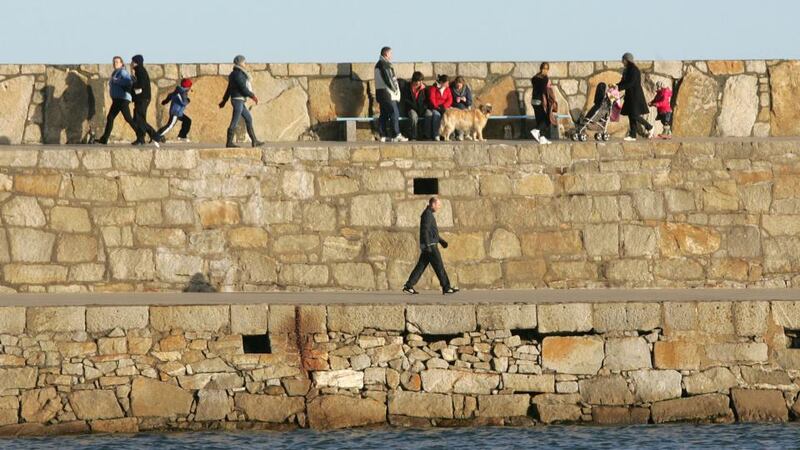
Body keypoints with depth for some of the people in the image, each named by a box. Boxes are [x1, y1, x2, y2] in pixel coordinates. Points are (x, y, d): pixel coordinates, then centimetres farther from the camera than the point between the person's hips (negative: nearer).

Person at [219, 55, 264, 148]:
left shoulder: (236, 74, 16)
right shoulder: (238, 74, -15)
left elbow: (229, 89, 21)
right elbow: (243, 88, -19)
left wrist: (224, 101, 24)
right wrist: (252, 96, -12)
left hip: (239, 101, 10)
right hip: (238, 100, -10)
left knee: (249, 119, 10)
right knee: (235, 121, -7)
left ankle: (254, 141, 11)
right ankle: (229, 142, -4)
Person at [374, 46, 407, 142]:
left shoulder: (378, 64, 18)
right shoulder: (385, 64, -14)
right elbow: (388, 79, -18)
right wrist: (395, 89, -9)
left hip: (381, 93, 10)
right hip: (387, 93, -10)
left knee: (384, 115, 10)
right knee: (394, 113, -9)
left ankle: (383, 135, 10)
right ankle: (396, 135, -11)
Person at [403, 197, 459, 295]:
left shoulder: (429, 214, 19)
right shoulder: (427, 214, -13)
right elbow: (425, 230, -22)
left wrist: (441, 240, 27)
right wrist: (427, 245, -27)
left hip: (428, 246, 10)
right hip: (430, 246, -10)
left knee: (421, 267, 7)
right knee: (439, 266, -5)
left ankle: (408, 286, 4)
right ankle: (446, 288, -1)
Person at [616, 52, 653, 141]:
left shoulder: (634, 70, -16)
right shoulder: (627, 70, 12)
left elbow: (631, 83, -21)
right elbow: (624, 82, 16)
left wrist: (619, 87, -21)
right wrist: (616, 86, 0)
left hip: (635, 95, -9)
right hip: (630, 95, 9)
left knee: (635, 115, -8)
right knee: (631, 115, 7)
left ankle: (649, 127, 8)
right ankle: (632, 135, 8)